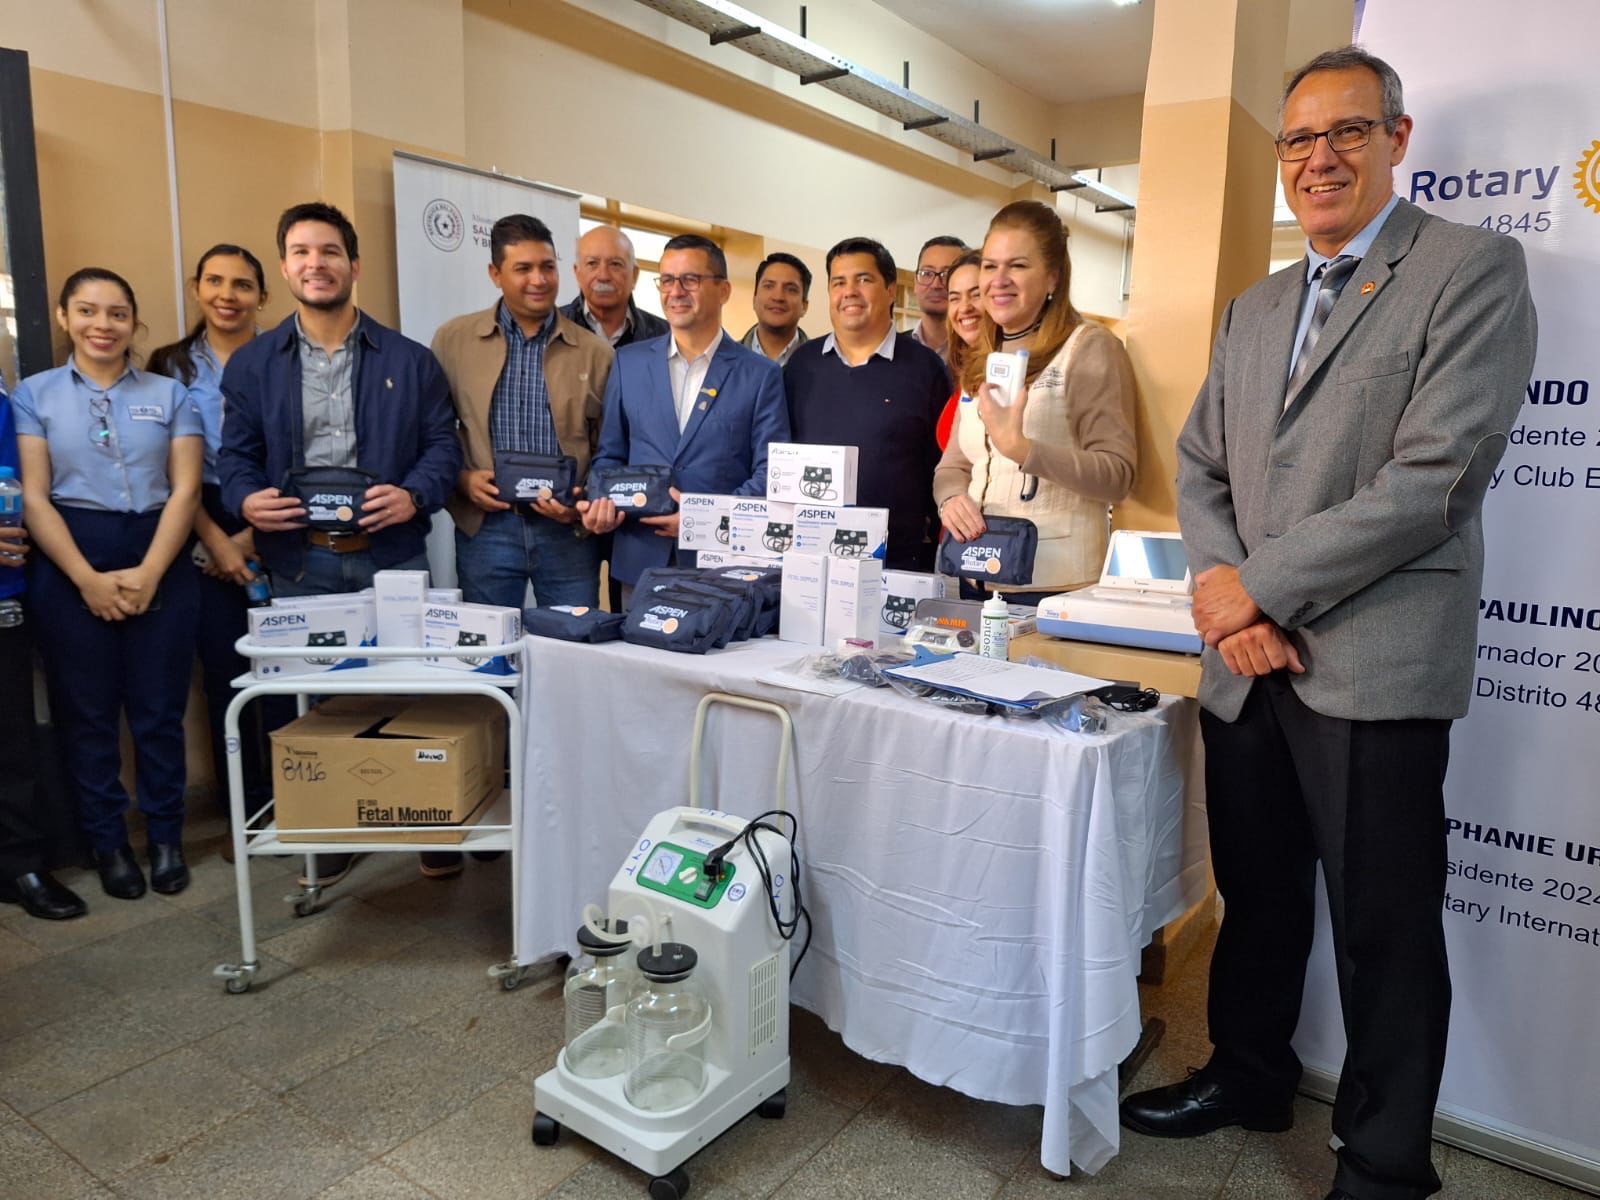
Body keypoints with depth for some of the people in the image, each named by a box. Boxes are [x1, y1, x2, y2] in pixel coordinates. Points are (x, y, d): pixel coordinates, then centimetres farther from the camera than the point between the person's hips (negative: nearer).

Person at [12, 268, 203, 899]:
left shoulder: (170, 394, 7)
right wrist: (88, 579, -12)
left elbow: (186, 490, -1)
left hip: (160, 563, 0)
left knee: (159, 708, 4)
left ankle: (166, 837, 18)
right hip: (69, 568, 0)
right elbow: (34, 498, -1)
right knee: (88, 711, 7)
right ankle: (108, 842, 21)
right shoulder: (34, 394, 6)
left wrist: (147, 574, -11)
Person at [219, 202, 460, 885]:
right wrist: (247, 500, -12)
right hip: (298, 561, 1)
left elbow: (442, 443, 4)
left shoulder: (409, 360, 6)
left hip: (392, 557, -1)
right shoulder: (252, 363, 9)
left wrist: (414, 495, -15)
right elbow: (236, 454, 9)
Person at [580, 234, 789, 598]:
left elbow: (770, 472, -3)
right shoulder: (628, 362, 9)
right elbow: (610, 455, 13)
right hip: (640, 560, 2)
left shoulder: (760, 375, 1)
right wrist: (601, 501, -6)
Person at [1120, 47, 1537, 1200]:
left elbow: (1434, 478, -15)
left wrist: (1259, 587, -15)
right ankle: (1249, 1075, 40)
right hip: (1247, 665, 6)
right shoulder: (1254, 309, 17)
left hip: (1372, 670, -5)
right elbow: (1200, 466, 12)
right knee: (1257, 896, 19)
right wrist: (1224, 592, -7)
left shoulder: (1475, 269, -4)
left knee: (1385, 932, 7)